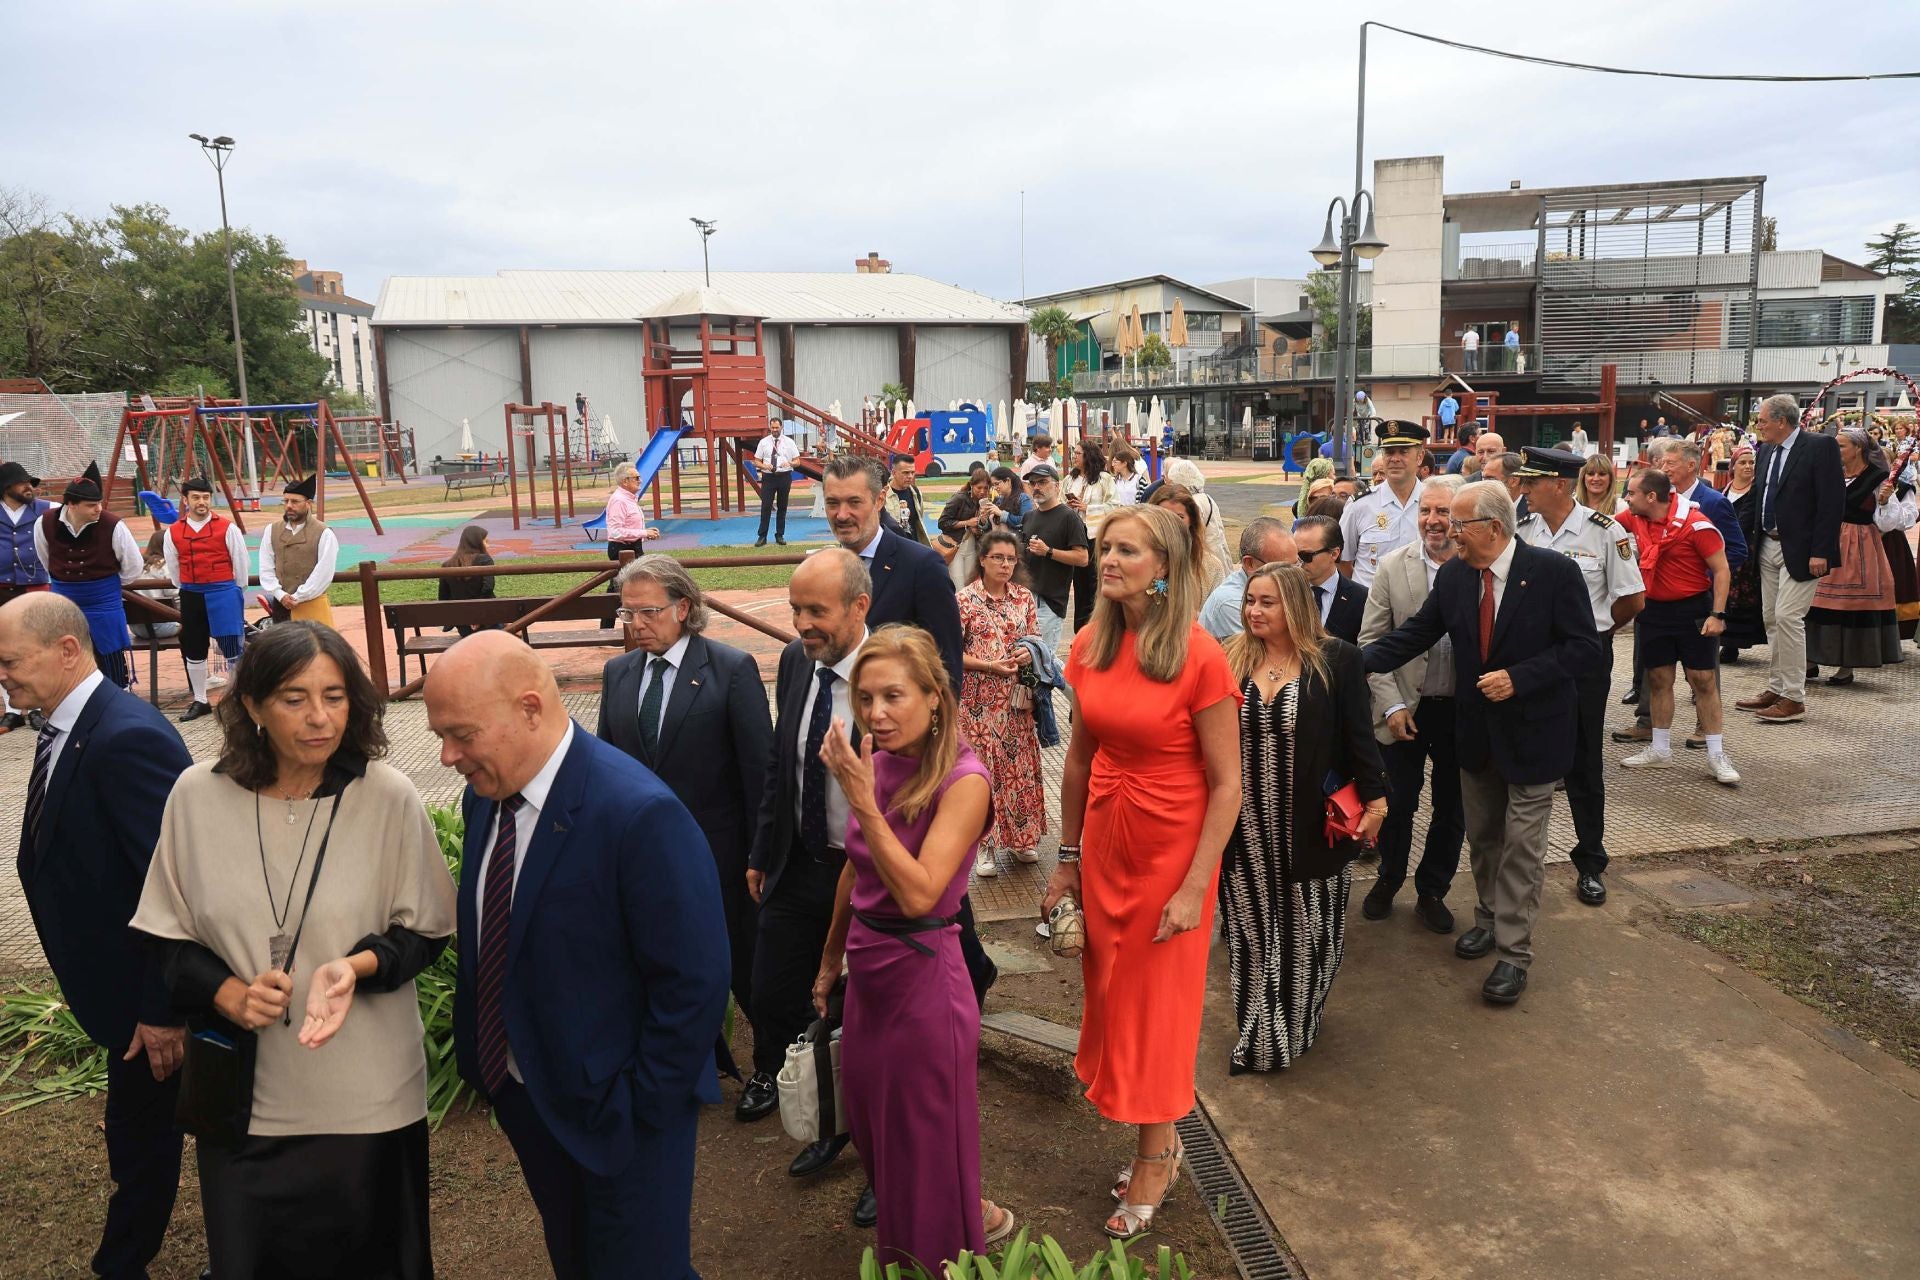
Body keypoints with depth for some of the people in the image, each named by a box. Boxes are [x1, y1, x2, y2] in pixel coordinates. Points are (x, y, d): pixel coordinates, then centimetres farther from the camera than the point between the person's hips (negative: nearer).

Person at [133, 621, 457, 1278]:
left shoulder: (389, 797, -12)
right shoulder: (197, 795, -5)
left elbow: (425, 931, -3)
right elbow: (168, 934, 4)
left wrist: (358, 965, -22)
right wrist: (226, 993, -14)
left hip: (364, 1097, -2)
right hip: (240, 1089, 2)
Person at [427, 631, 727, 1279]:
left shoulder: (640, 813, -29)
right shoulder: (485, 794, -4)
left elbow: (694, 981, -24)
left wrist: (639, 1110, -17)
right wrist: (483, 1057, 6)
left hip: (613, 1110, -7)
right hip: (521, 1092, 7)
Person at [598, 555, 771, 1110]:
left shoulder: (733, 669, -11)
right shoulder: (618, 673, 4)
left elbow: (759, 767, -11)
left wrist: (761, 853, -12)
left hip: (719, 851, -4)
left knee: (743, 962, 11)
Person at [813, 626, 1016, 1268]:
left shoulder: (962, 780, -21)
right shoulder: (873, 763, -1)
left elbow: (919, 894, -29)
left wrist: (862, 801, -31)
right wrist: (832, 956, 20)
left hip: (923, 974, -7)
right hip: (869, 969, 7)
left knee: (925, 1132, 11)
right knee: (871, 1121, 23)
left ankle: (943, 1253, 38)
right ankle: (974, 1212, 46)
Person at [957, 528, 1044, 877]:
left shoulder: (1025, 598, 6)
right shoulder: (965, 599, -6)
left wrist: (1029, 652, -8)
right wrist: (989, 665, -18)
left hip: (1016, 700, 4)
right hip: (978, 700, -4)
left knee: (1019, 764, 9)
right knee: (981, 767, 0)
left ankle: (1019, 836, 25)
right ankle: (985, 843, 12)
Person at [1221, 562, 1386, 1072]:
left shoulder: (1336, 660, -7)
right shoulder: (1231, 659, 0)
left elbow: (1358, 736, -4)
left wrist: (1375, 799, -7)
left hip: (1312, 828, -2)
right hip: (1247, 828, 2)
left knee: (1307, 932, 11)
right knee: (1252, 931, 12)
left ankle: (1297, 1028, 30)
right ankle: (1257, 1036, 27)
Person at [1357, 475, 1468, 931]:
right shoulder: (1393, 566, -5)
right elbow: (1371, 641, -3)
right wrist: (1392, 705, -9)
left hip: (1462, 710, 0)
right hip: (1406, 710, 0)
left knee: (1451, 811, 13)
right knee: (1397, 804, 12)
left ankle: (1432, 892, 33)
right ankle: (1388, 880, 36)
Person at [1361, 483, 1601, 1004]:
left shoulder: (1552, 571, -17)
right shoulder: (1453, 575, -4)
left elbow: (1584, 645, -16)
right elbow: (1415, 634, -1)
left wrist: (1519, 678, -25)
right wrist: (1357, 662, -14)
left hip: (1531, 730, -5)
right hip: (1476, 729, 5)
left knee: (1521, 843, 1)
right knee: (1482, 835, 19)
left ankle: (1514, 951, 11)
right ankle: (1490, 918, 38)